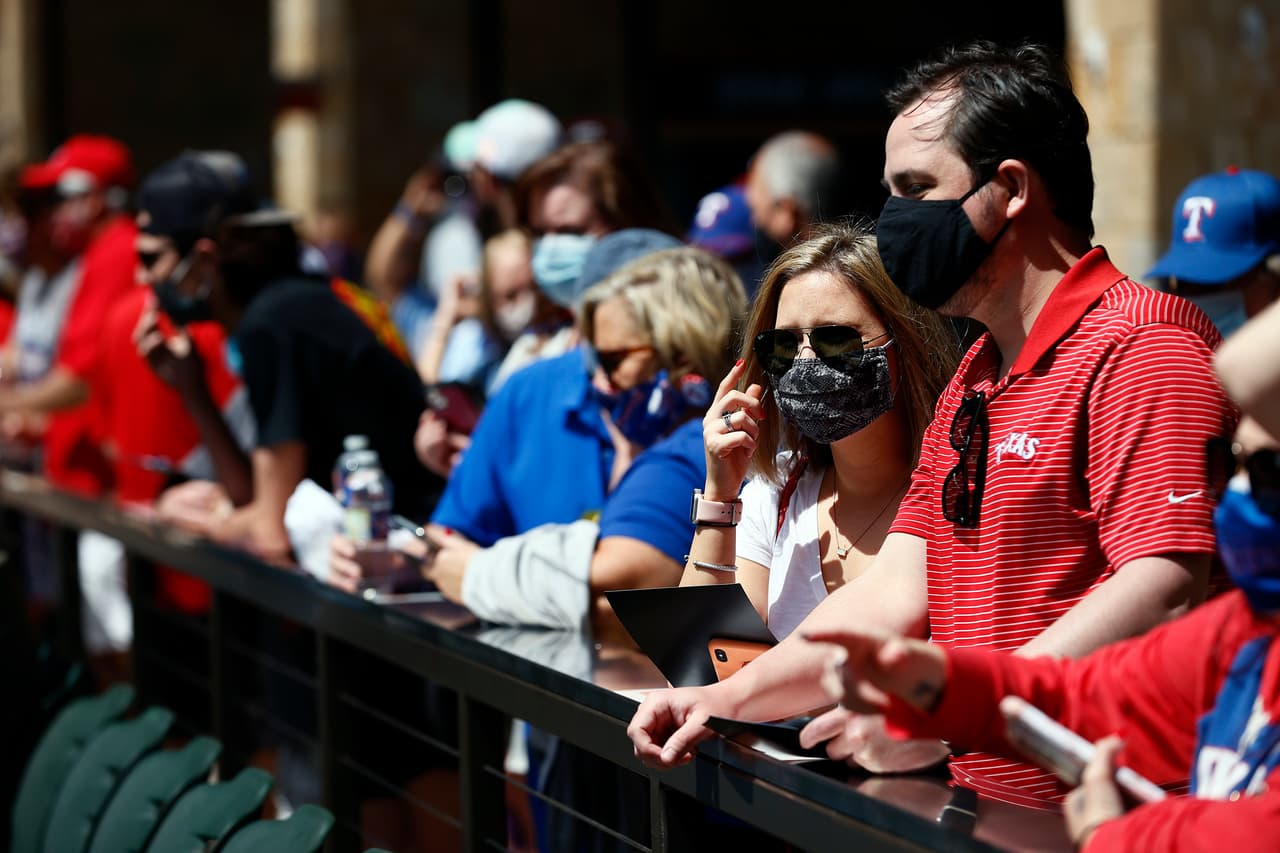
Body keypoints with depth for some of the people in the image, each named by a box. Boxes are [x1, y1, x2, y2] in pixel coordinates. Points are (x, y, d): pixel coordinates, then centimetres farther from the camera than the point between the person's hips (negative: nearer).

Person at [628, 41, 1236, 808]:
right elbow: (895, 594, 18)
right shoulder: (971, 383, 21)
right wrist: (732, 699, 5)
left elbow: (1165, 591, -22)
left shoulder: (1139, 349, -10)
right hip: (979, 805, 8)